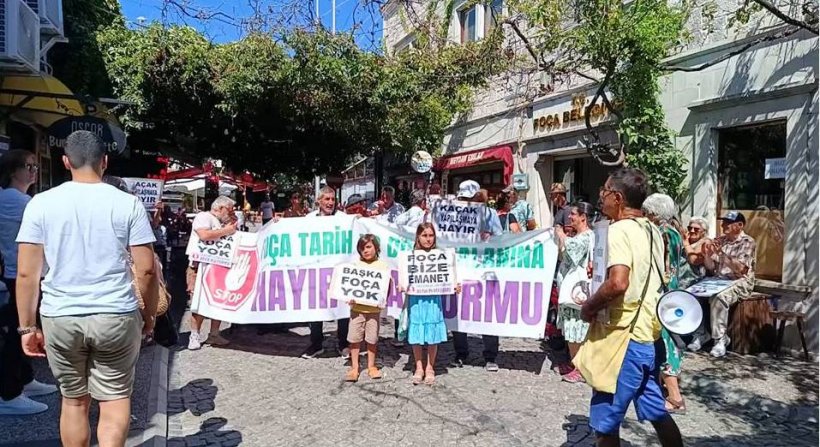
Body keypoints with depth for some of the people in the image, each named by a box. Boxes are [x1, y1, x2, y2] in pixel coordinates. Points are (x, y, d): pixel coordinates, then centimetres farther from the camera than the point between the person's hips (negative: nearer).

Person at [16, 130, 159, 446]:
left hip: (60, 318, 2)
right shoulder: (128, 204, -5)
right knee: (115, 401, 9)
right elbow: (146, 270, -6)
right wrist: (149, 315, 7)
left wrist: (27, 327, 6)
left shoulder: (41, 203, -1)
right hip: (116, 317, -2)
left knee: (73, 401, 18)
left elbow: (26, 273, -3)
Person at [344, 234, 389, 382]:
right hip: (357, 307, 1)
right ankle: (354, 367, 14)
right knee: (354, 338, 4)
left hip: (374, 308, -1)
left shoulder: (382, 266, 2)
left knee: (372, 339, 8)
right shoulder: (356, 264, 5)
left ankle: (371, 366, 22)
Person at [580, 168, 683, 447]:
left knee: (604, 419, 4)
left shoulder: (619, 230, -18)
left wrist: (589, 307, -16)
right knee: (656, 411, 22)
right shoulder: (651, 230, 10)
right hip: (648, 334, 9)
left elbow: (618, 283, -31)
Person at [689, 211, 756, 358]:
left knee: (719, 298, -35)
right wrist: (707, 255, -10)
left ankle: (720, 339, -21)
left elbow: (741, 269, -20)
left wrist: (721, 253, -27)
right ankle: (701, 333, -7)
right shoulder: (719, 240, 11)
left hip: (740, 282, -6)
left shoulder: (748, 242, -7)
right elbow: (711, 267, 11)